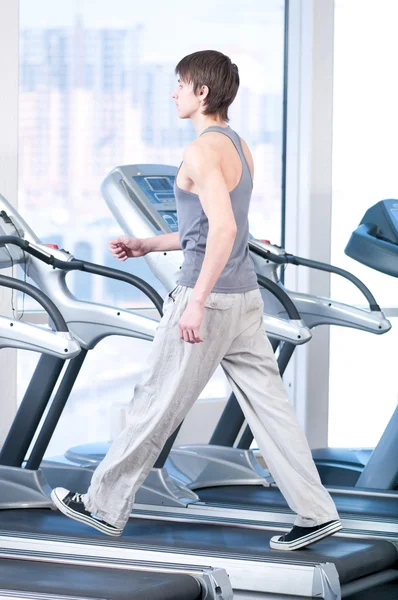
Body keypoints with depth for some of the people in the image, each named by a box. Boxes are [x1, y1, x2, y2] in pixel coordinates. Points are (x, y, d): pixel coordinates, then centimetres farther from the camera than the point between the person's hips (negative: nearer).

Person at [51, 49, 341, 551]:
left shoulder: (202, 152, -15)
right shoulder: (240, 150, 15)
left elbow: (223, 228, -27)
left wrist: (196, 302, -27)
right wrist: (146, 246, 24)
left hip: (208, 297, -9)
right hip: (244, 296, 9)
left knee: (156, 403, 3)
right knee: (268, 404, 8)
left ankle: (105, 506, 15)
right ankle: (316, 513, 6)